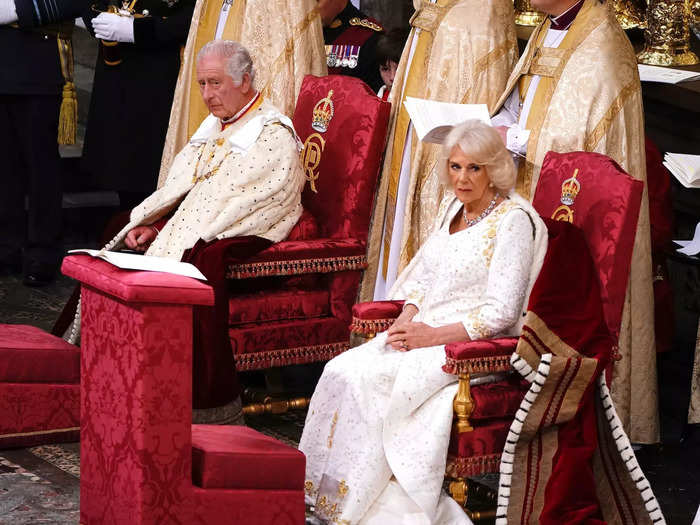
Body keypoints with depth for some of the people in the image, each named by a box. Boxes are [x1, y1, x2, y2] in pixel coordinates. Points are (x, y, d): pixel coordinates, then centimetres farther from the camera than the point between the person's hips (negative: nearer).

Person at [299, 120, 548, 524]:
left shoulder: (513, 220, -10)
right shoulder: (452, 207, 14)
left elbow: (501, 312, -15)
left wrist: (433, 335, -18)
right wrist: (407, 319, 0)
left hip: (475, 346, -7)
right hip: (425, 333, 8)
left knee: (364, 381, -25)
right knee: (341, 371, -17)